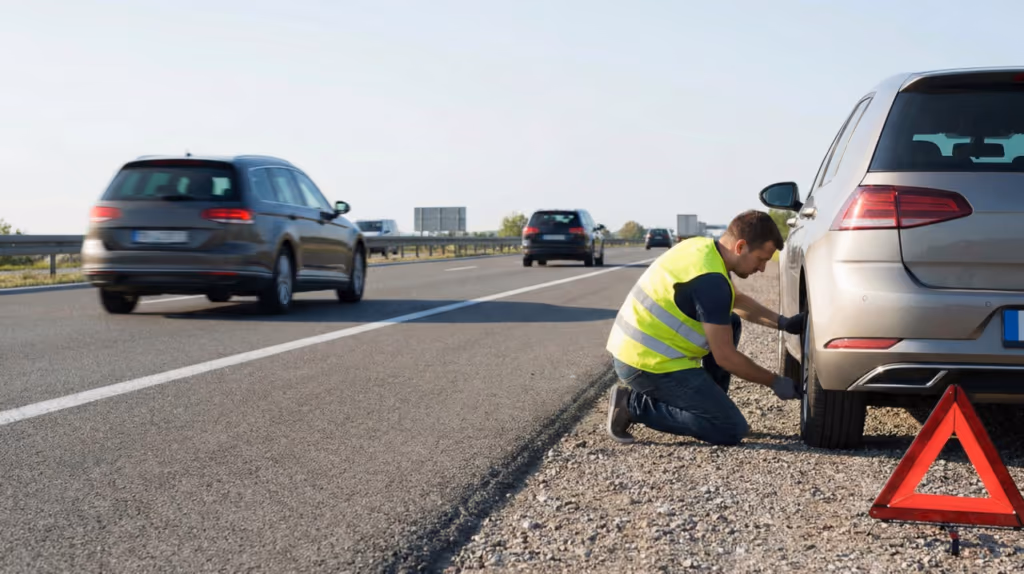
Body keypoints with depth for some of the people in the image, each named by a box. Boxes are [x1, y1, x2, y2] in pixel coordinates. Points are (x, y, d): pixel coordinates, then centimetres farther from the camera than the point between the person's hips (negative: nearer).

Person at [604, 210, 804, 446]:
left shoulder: (703, 247, 6)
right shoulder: (711, 280, -22)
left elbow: (737, 301, 25)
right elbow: (725, 357, -16)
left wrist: (782, 322, 13)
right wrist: (774, 382, -4)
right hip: (649, 364, -10)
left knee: (730, 323, 19)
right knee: (732, 431, -6)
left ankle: (709, 404, 19)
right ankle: (635, 405, -6)